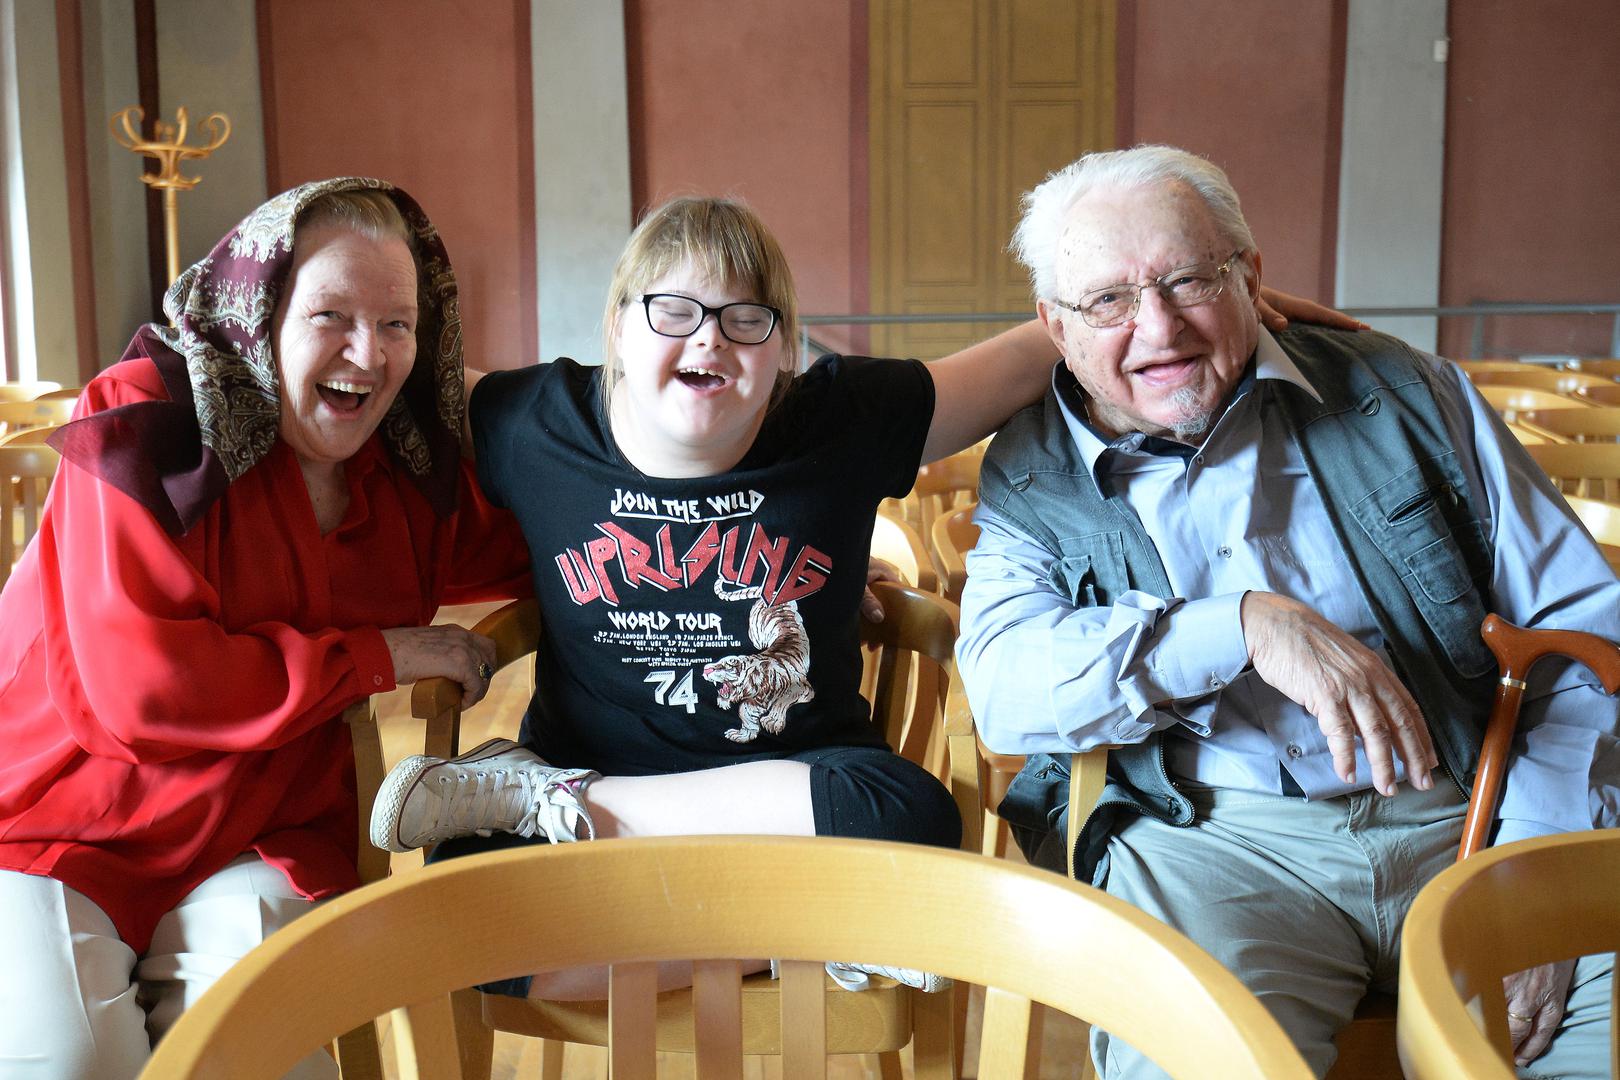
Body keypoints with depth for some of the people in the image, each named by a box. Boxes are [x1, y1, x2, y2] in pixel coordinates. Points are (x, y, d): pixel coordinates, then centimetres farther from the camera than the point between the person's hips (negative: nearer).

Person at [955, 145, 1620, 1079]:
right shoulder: (1030, 479, 10)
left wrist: (1537, 869, -5)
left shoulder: (1403, 398, 10)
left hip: (1461, 816, 2)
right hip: (1208, 836, -1)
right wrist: (1246, 624, -20)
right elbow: (1004, 688, -7)